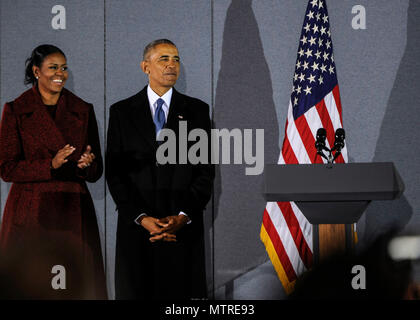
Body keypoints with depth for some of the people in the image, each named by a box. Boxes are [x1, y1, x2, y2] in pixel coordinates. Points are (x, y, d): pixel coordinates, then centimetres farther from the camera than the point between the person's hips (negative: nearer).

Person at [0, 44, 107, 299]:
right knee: (30, 285, -5)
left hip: (73, 212, 2)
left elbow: (96, 171, 11)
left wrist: (87, 165, -13)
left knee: (77, 286, -3)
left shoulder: (83, 110, 10)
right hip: (30, 214, -2)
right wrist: (50, 165, -16)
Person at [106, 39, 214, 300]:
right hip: (136, 227, 0)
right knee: (136, 292, 0)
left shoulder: (197, 110, 8)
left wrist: (183, 217, -9)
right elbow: (114, 172, 2)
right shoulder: (122, 112, 7)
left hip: (184, 227, 0)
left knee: (183, 293, -3)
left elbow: (206, 170, 4)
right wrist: (142, 218, -10)